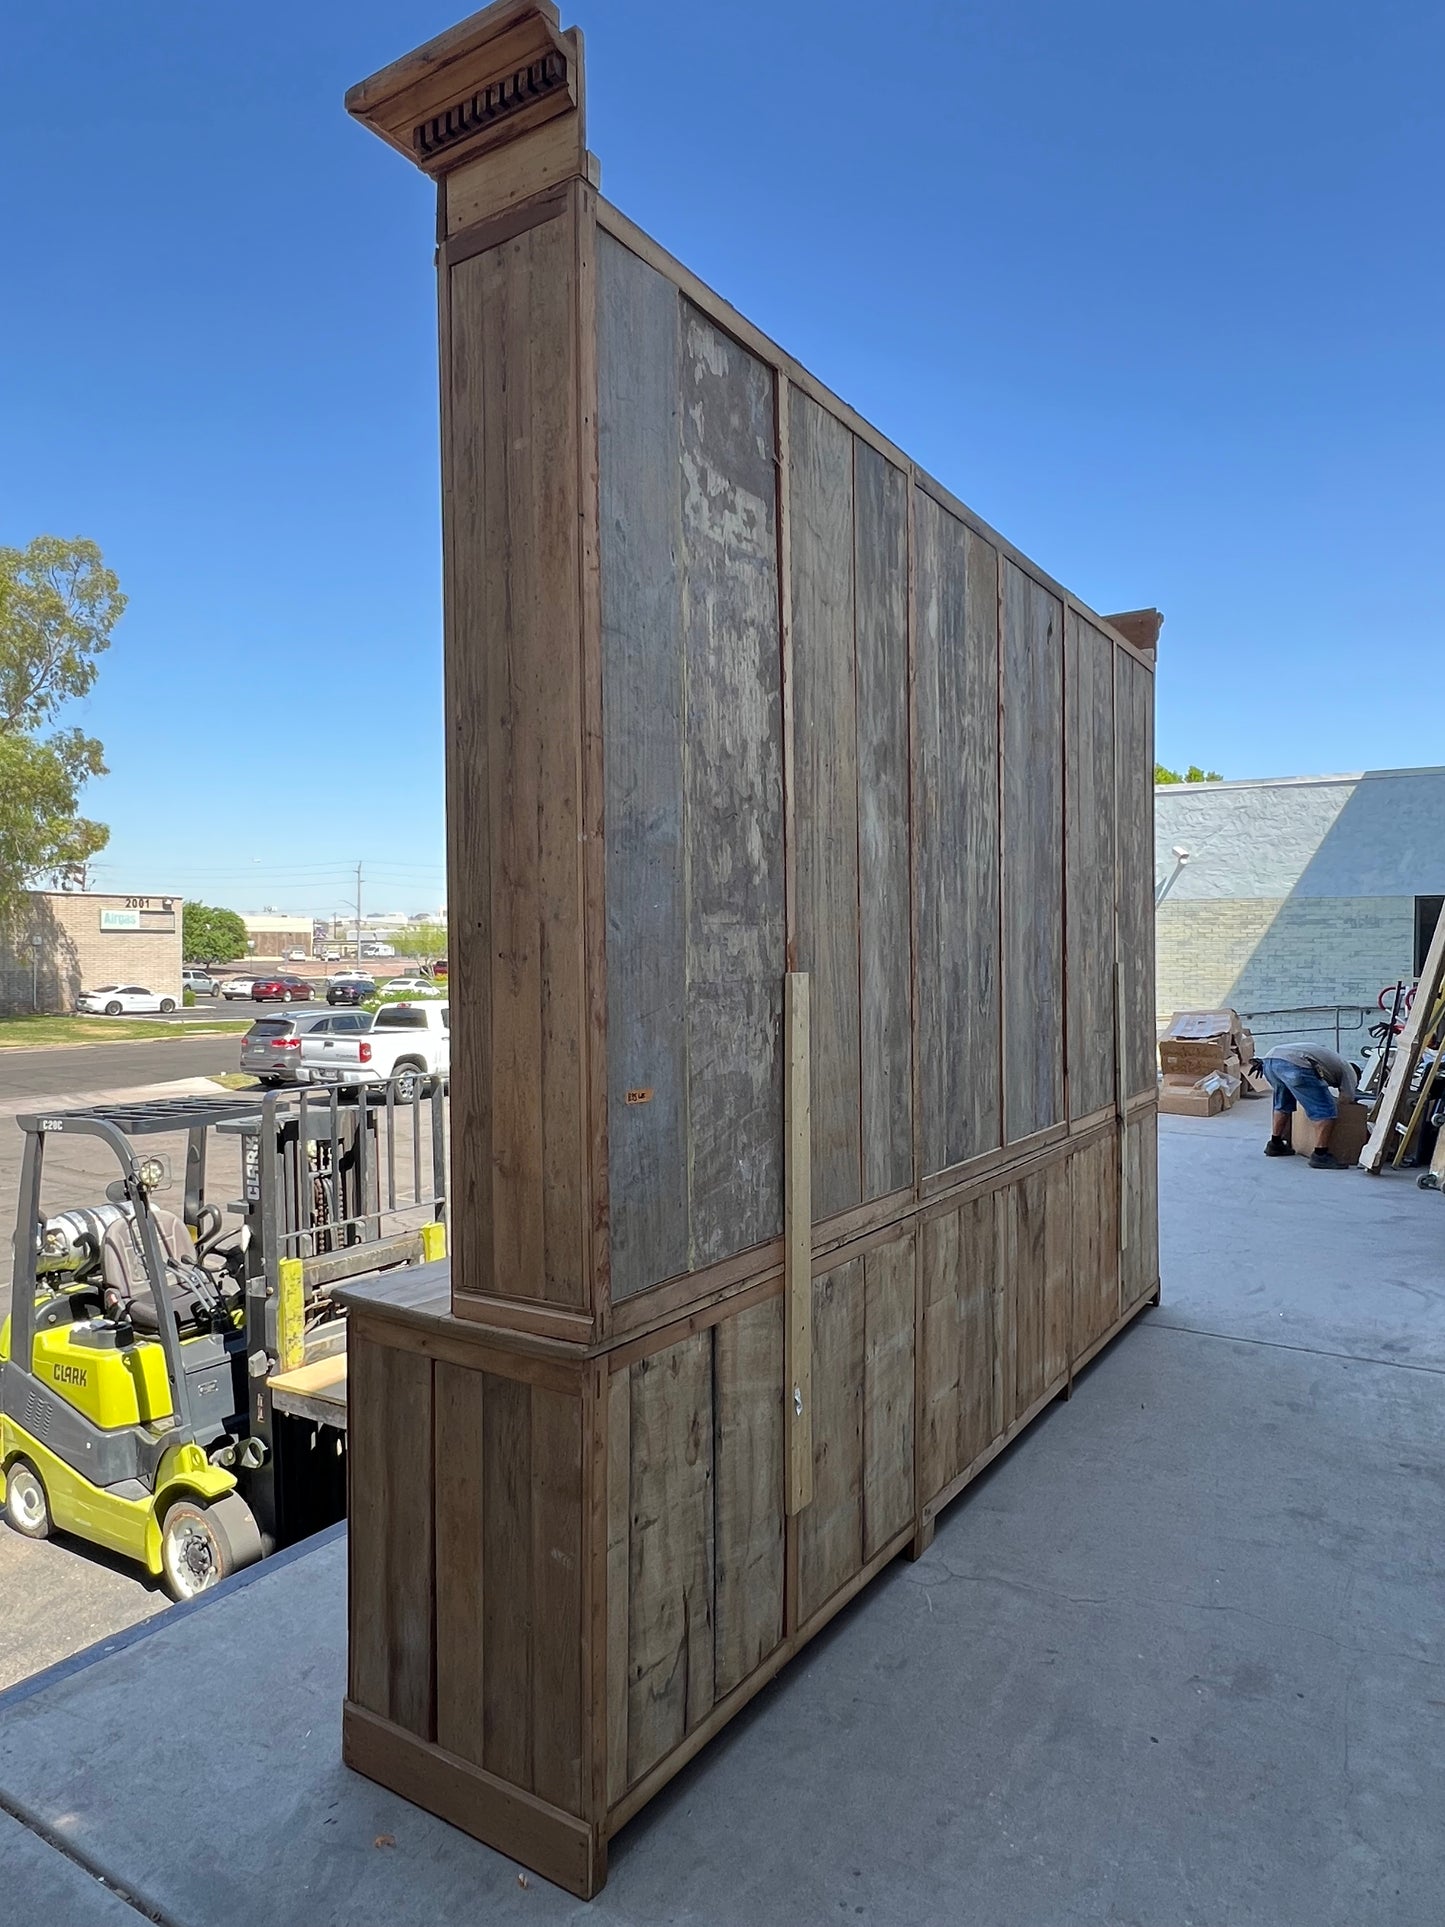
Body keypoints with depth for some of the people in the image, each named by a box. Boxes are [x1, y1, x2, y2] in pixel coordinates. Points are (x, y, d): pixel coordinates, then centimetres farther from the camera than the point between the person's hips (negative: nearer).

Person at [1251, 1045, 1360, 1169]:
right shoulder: (1349, 1071, 24)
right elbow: (1347, 1100, 20)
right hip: (1295, 1066, -8)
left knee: (1283, 1105, 31)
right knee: (1326, 1112, 3)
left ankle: (1275, 1145, 39)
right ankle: (1320, 1155, 1)